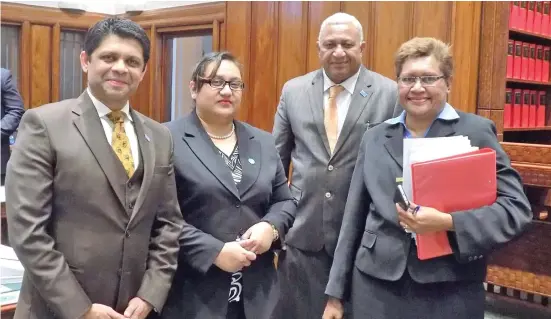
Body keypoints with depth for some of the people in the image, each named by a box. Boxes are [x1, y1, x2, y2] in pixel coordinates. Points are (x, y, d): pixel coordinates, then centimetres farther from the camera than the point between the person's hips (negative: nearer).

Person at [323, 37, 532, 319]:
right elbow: (354, 219, 9)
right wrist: (336, 293, 8)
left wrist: (448, 223, -21)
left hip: (450, 290, -3)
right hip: (376, 285, 3)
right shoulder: (374, 138, 8)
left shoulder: (477, 131, -2)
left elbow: (517, 208, -6)